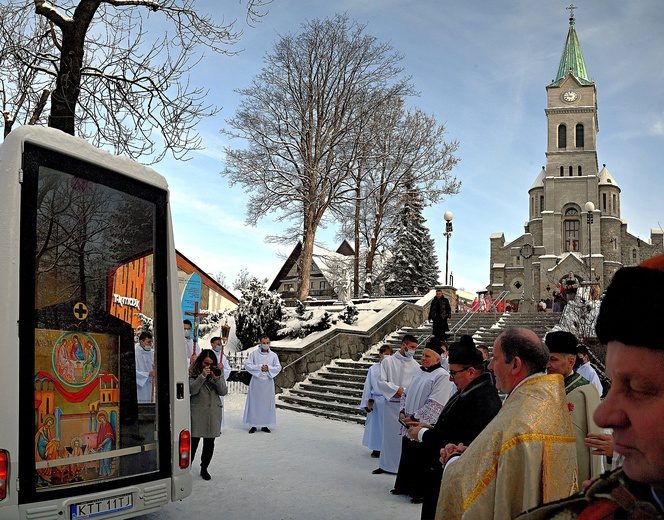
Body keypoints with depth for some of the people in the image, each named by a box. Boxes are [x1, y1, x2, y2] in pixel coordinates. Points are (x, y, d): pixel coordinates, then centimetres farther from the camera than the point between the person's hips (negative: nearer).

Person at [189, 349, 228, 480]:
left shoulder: (217, 373, 7)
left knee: (209, 443, 9)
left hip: (214, 412, 4)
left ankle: (204, 469, 24)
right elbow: (192, 390, -15)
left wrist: (216, 378, -14)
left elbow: (223, 392, 0)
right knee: (193, 441, -7)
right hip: (197, 411, -3)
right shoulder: (192, 373, -2)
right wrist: (202, 376, -23)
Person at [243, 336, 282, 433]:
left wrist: (268, 368, -13)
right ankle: (253, 425, 8)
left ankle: (264, 425, 13)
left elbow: (278, 367, 4)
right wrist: (259, 368, -14)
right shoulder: (254, 353, -1)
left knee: (267, 403, 4)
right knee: (254, 403, 0)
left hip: (268, 382, 2)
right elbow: (247, 365, -5)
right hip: (256, 382, -2)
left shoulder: (273, 355, 4)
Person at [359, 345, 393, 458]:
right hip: (376, 401, 2)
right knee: (376, 424, 10)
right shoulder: (373, 369, 3)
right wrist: (368, 402, 5)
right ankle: (377, 448, 23)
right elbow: (368, 386, 7)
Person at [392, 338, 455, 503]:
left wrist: (414, 417, -17)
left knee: (421, 461, 0)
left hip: (426, 427, -8)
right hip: (409, 425, 8)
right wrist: (403, 412, 2)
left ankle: (422, 492, 12)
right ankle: (405, 486, 30)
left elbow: (434, 405, -19)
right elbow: (406, 393, 19)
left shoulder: (442, 376, -13)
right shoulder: (419, 372, 13)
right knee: (407, 456, 16)